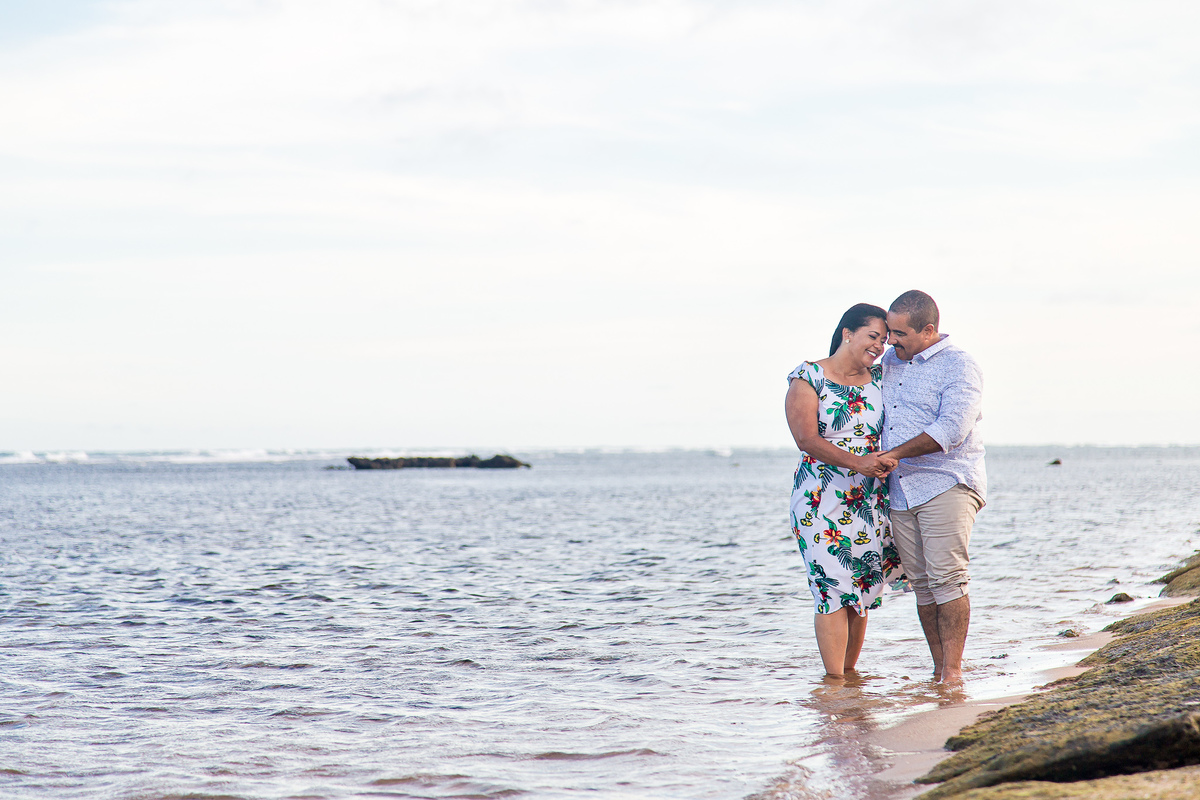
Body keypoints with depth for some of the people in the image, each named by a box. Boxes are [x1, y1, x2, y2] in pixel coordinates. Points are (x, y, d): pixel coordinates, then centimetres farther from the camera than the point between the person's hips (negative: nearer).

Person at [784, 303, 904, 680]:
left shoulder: (880, 380, 11)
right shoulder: (808, 377, -4)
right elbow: (806, 438, -15)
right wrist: (856, 462, -26)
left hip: (872, 502, 5)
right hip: (821, 499, -5)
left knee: (861, 590, 5)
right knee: (832, 588, -10)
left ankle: (849, 671, 14)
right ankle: (834, 681, -9)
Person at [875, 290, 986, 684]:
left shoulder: (959, 367, -4)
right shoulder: (890, 361, 17)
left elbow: (951, 429, -17)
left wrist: (897, 454, -17)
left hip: (947, 484, -6)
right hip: (901, 490, 6)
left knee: (947, 576, -13)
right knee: (921, 582, 4)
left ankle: (953, 672, -11)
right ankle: (939, 668, 9)